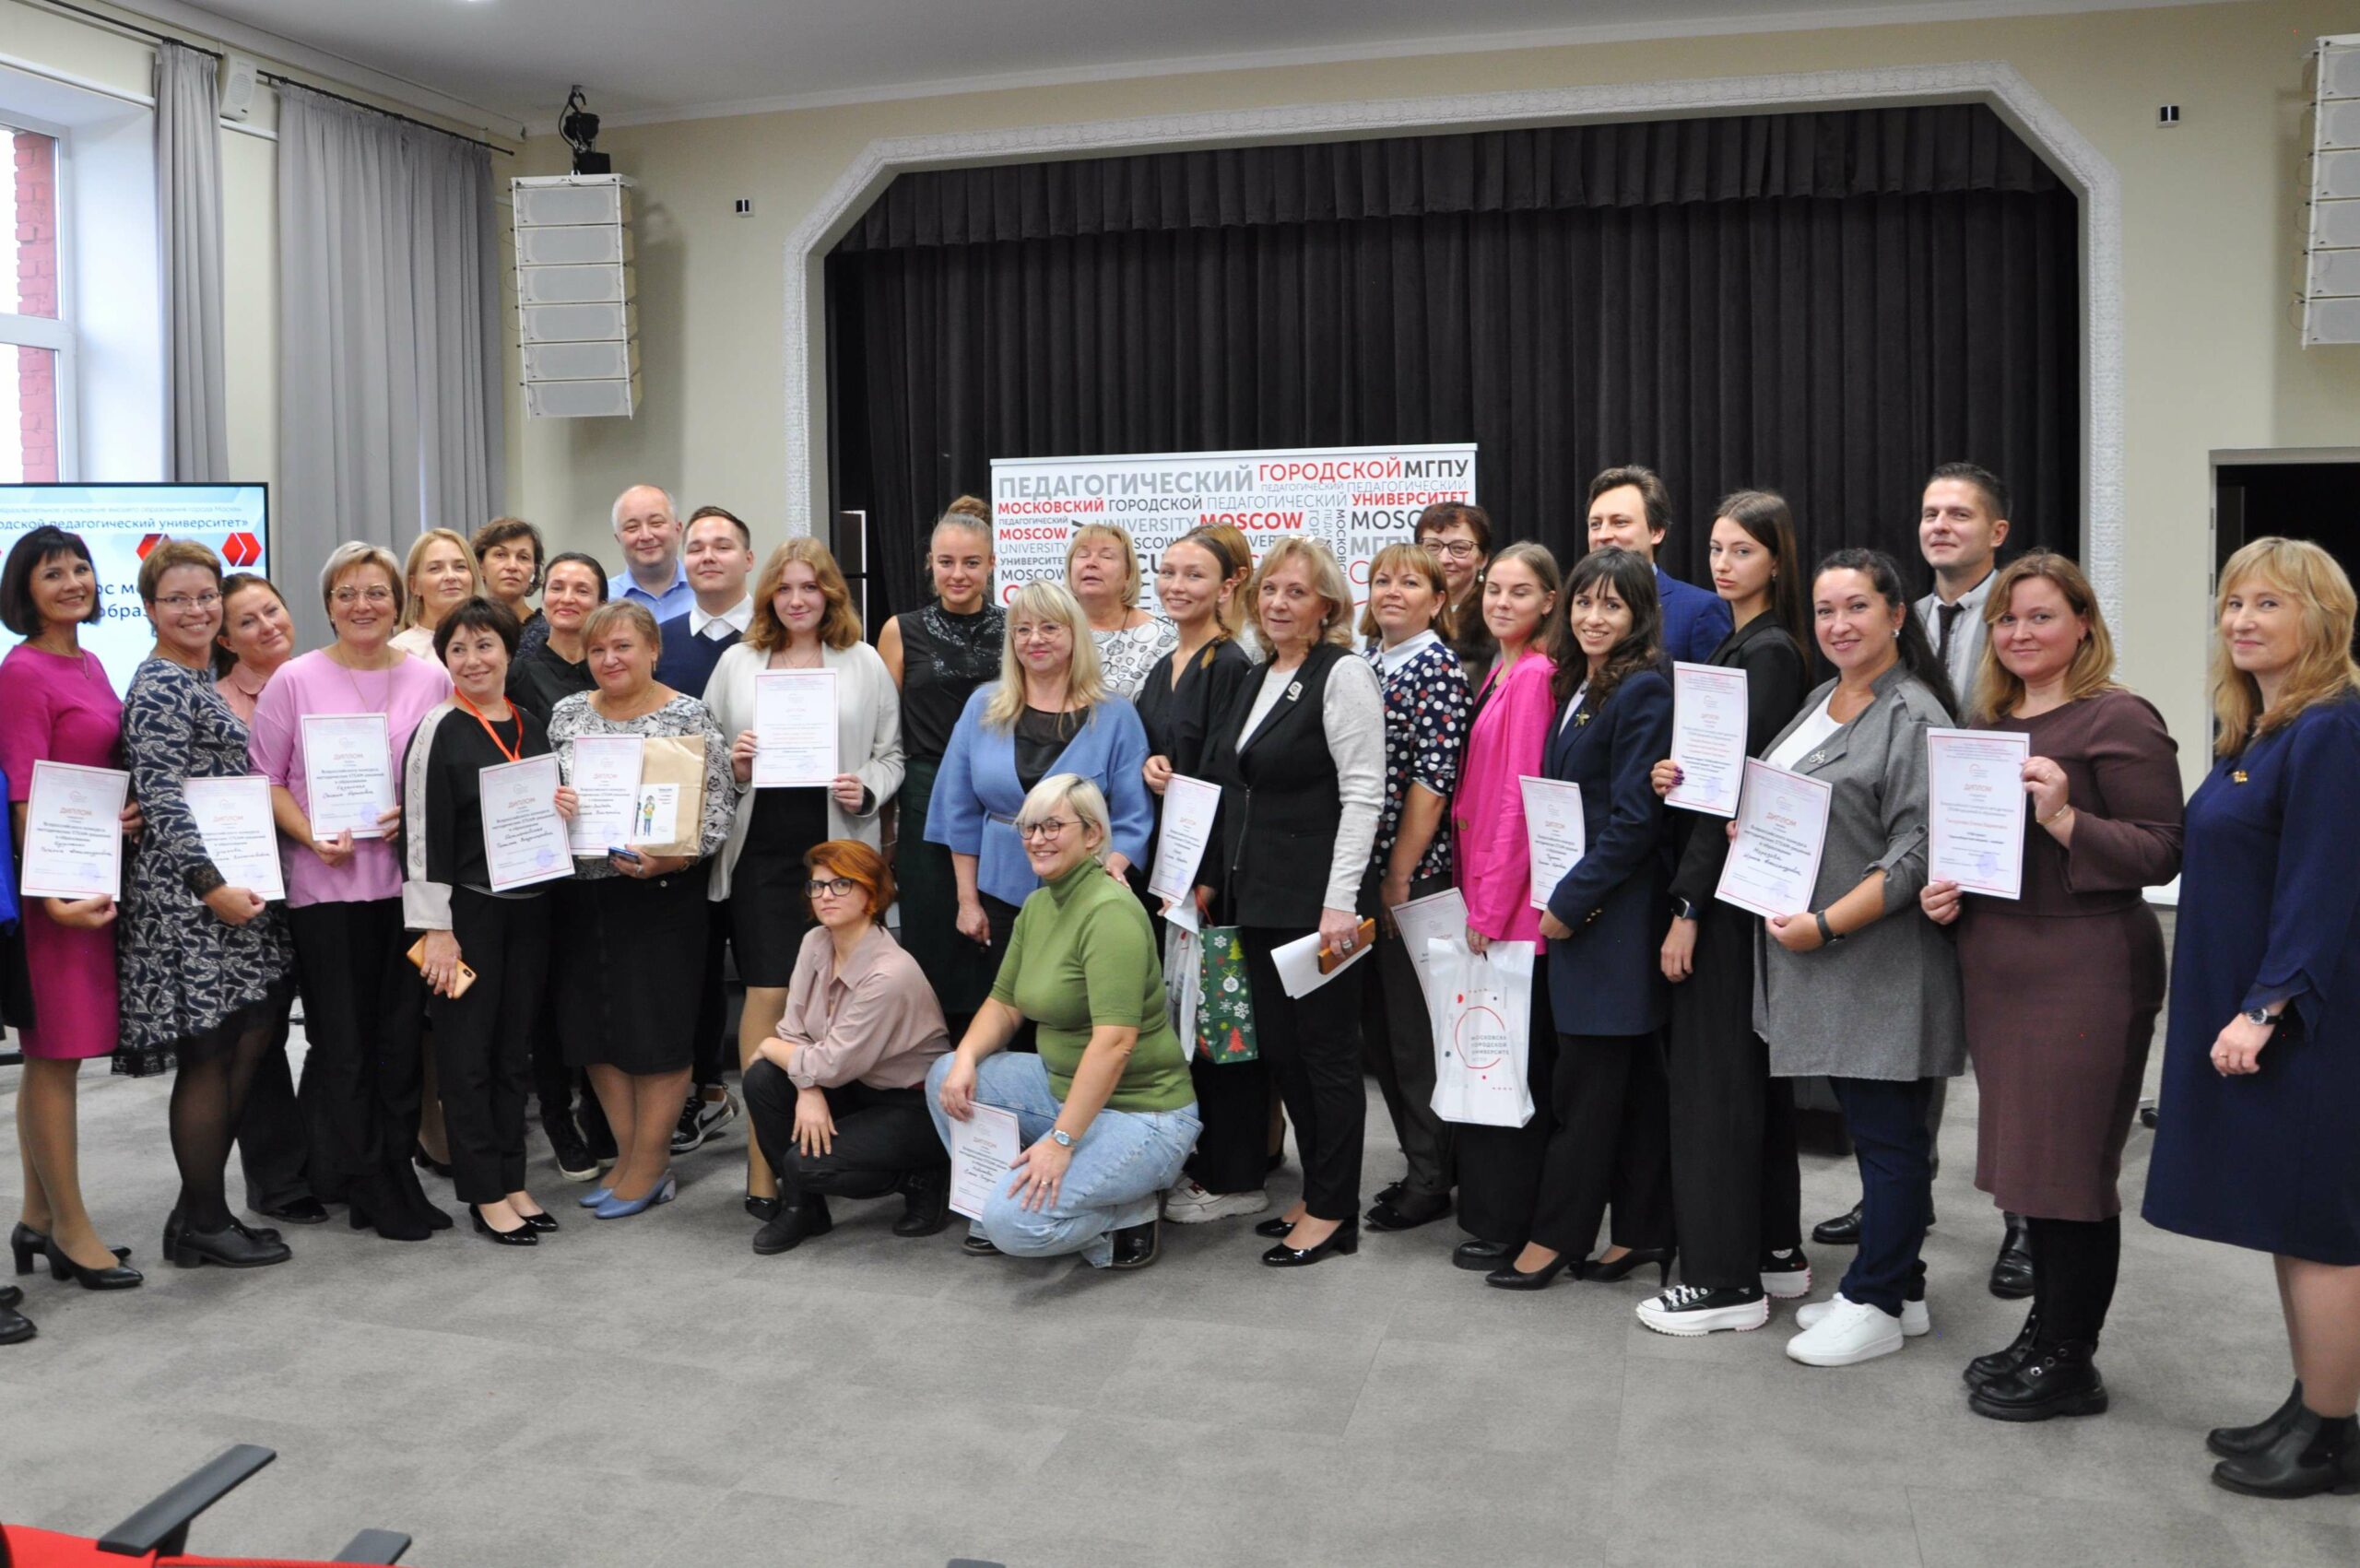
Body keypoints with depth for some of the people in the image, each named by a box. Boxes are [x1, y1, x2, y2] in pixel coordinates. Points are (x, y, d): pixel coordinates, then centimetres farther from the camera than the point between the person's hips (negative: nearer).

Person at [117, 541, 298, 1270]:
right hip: (189, 891, -10)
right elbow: (163, 799, -19)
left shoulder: (203, 680, 17)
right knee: (210, 1053, -3)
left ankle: (200, 1213, 18)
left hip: (236, 884, 10)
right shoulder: (158, 688, -11)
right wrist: (211, 884, -24)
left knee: (247, 1045, 10)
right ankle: (205, 1224, 7)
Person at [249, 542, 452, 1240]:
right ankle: (361, 1179, 14)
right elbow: (265, 779, 2)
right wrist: (313, 838, -13)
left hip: (407, 880, 2)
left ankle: (393, 1170, 20)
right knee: (340, 1039, 3)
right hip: (325, 886, -2)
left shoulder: (431, 678, 5)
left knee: (402, 1033, 7)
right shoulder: (294, 680, 0)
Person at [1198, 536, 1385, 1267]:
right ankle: (1316, 1192, 25)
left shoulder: (1343, 675, -9)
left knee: (1326, 1049, 1)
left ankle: (1332, 1212, 12)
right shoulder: (1258, 680, 15)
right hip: (1257, 898, 8)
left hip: (1315, 901, -8)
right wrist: (1213, 876, 16)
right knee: (1279, 1046, 12)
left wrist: (1340, 901, -20)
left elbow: (1362, 794, -15)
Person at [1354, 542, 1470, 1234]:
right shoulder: (1363, 663, 12)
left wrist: (1400, 876, -15)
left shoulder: (1440, 669, -9)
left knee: (1415, 1026, 0)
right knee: (1376, 1022, 13)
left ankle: (1431, 1177, 12)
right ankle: (1421, 1161, 26)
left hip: (1414, 872, -8)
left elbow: (1434, 778, -15)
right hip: (1360, 869, 8)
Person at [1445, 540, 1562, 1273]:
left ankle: (1506, 1225, 8)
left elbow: (1521, 795, -17)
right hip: (1487, 890, 9)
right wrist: (1477, 895, 13)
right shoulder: (1501, 672, 15)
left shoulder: (1533, 676, -14)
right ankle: (1494, 1210, 25)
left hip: (1512, 898, -9)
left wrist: (1491, 903, -16)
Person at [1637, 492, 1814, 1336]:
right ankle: (1774, 1249, 25)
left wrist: (1689, 906, -19)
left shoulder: (1770, 652, -14)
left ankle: (1727, 1279, 2)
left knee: (1714, 1069, -5)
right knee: (1750, 1063, 15)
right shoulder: (1736, 646, 15)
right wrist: (1670, 773, -6)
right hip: (1722, 879, 10)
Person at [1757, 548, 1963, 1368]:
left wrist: (1827, 924, -20)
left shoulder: (1913, 717, -14)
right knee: (1869, 1125, 16)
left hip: (1878, 961, -9)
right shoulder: (1822, 699, 14)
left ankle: (1876, 1305, 12)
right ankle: (1898, 1290, 28)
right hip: (1812, 955, 9)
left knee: (1887, 1131, 2)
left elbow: (1916, 854, -20)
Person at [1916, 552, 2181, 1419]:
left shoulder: (2119, 720, -9)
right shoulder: (1984, 720, 13)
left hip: (2086, 972, -7)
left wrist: (2064, 817, -25)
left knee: (2070, 1164, 0)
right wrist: (1943, 888, 5)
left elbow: (2161, 852, -13)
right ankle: (2044, 1331, 29)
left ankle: (2069, 1361, 13)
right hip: (1997, 967, 7)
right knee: (2027, 1154, 15)